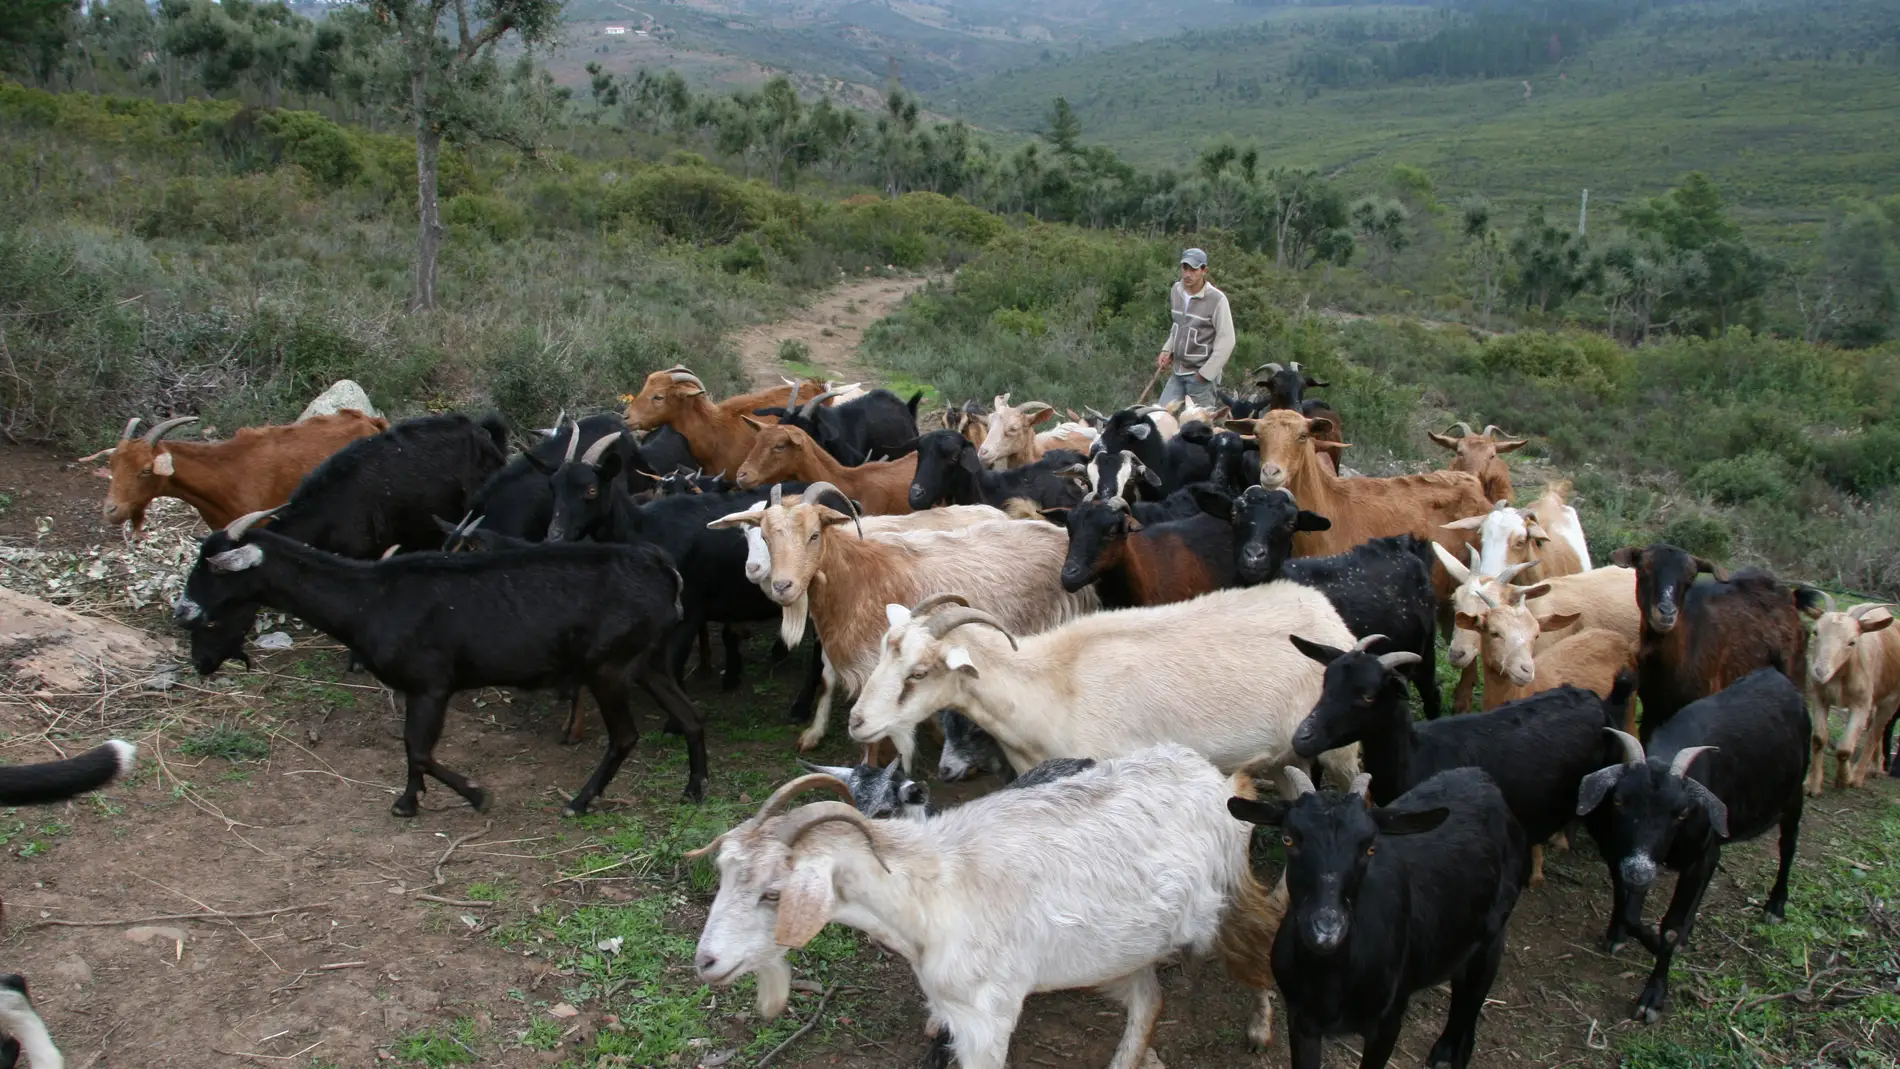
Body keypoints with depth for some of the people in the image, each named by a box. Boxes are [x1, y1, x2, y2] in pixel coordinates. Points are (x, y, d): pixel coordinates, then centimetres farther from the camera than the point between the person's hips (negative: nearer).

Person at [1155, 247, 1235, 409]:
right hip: (1178, 372, 6)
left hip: (1201, 375, -6)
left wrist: (1205, 373, -13)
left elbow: (1226, 341, -12)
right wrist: (1167, 350, 7)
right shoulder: (1176, 291, 6)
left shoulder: (1217, 299, -14)